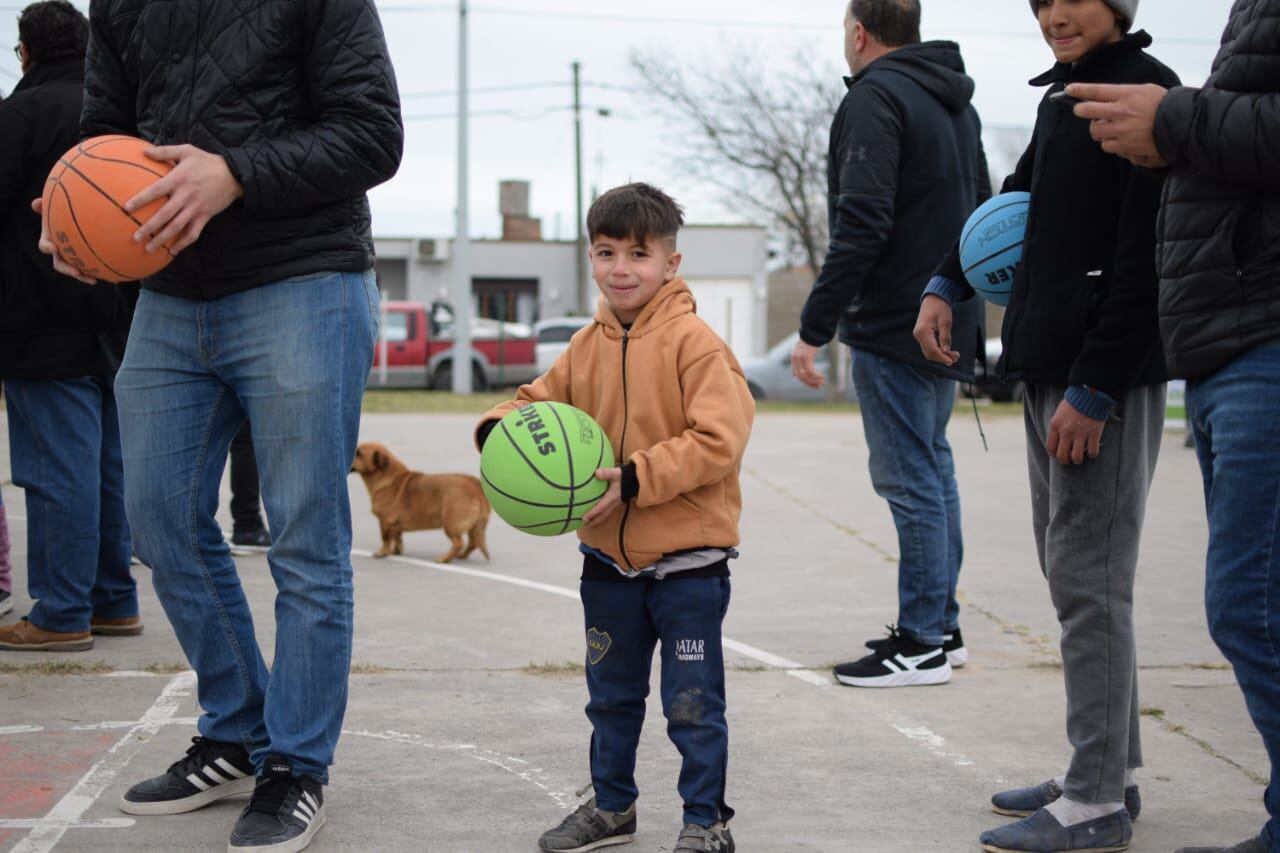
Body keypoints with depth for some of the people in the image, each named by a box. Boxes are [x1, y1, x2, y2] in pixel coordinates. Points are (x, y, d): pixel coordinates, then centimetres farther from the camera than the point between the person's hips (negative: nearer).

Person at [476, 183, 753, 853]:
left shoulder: (693, 341, -15)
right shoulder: (587, 347, 5)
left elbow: (717, 440, -21)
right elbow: (542, 399, 15)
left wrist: (635, 478, -26)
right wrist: (502, 428, -8)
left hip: (687, 560, -6)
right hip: (610, 558, 6)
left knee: (692, 702, 2)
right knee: (611, 696, 19)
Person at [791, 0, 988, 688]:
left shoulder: (876, 97, -13)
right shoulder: (955, 103, 16)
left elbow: (861, 225, -21)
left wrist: (814, 328, -19)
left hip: (893, 323, -9)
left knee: (907, 477, -5)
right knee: (931, 465, 16)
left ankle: (922, 644, -2)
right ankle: (942, 628, 22)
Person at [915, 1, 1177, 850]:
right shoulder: (1062, 97, 18)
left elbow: (1144, 261, -17)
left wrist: (1092, 389, -20)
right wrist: (947, 285, 14)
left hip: (1108, 376, -9)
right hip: (1049, 368, 9)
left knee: (1088, 576, -9)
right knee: (1070, 568, 12)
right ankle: (1111, 769, 20)